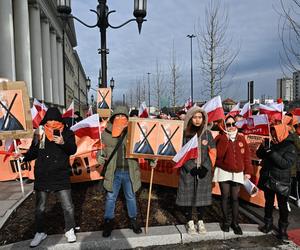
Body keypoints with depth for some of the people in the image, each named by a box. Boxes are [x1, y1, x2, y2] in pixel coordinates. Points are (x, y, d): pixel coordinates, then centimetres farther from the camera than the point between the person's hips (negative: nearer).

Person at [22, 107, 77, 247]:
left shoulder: (66, 132, -3)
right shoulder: (39, 132, 2)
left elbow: (73, 150, -13)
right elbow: (34, 151, 7)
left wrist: (64, 143, -32)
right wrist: (24, 156, -12)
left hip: (61, 176, -2)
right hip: (42, 177, 2)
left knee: (68, 207, 7)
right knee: (40, 208, 15)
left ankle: (69, 230, 30)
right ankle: (40, 233, 36)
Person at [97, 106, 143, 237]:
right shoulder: (108, 132, -1)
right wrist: (99, 156, -12)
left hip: (129, 171, 0)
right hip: (114, 171, 0)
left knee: (131, 197, 17)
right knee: (110, 198, 12)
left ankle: (133, 220, 38)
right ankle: (108, 222, 31)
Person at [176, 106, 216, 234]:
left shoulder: (207, 133, 4)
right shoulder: (185, 133, -1)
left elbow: (213, 151, 5)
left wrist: (208, 166, -6)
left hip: (203, 170, 2)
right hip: (188, 170, -1)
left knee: (202, 195, 11)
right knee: (188, 195, 5)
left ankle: (200, 222, 28)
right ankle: (190, 222, 22)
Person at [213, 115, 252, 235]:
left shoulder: (241, 138, 4)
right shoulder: (220, 138, -5)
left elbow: (246, 155, 6)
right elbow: (218, 154, -19)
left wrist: (248, 171, 3)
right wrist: (225, 139, -22)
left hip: (238, 173, 2)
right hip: (224, 172, -2)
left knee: (235, 198, 8)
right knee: (225, 197, 7)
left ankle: (235, 222, 22)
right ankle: (225, 221, 22)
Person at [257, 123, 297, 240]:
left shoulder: (290, 147, -11)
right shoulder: (270, 143, 3)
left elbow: (286, 163, -22)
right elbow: (259, 155, 9)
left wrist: (271, 153, -28)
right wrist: (263, 147, -11)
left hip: (281, 182, -4)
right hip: (267, 180, 5)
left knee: (282, 206, 8)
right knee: (268, 203, 17)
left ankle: (283, 228, 24)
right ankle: (268, 223, 33)